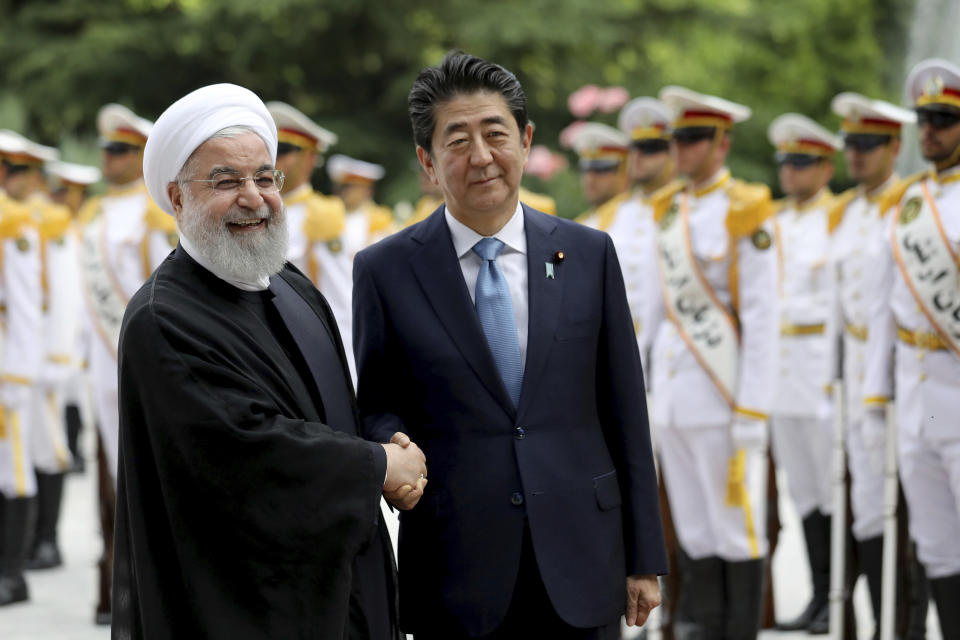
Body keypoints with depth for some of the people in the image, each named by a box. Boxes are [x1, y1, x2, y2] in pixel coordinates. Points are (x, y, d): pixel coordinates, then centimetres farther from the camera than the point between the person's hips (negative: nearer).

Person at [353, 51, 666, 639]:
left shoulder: (589, 254, 5)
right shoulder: (385, 271, 1)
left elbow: (625, 414, 5)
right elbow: (376, 407, 7)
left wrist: (643, 560, 4)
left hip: (580, 566, 1)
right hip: (456, 571, -1)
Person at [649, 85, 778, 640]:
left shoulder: (746, 212, -8)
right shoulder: (670, 211, 13)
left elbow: (763, 320, -11)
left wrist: (751, 414, -15)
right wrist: (657, 391, 13)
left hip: (724, 392, -7)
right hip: (674, 389, 7)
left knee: (738, 533, -1)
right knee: (695, 537, 9)